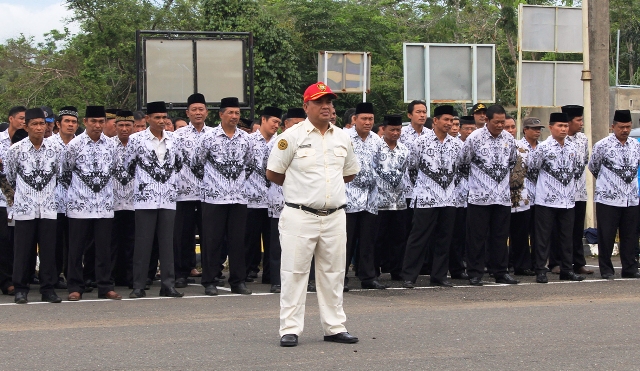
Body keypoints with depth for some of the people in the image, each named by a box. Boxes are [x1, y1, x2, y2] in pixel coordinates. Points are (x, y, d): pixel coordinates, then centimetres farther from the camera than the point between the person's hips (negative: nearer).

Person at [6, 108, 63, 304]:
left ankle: (48, 288, 11)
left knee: (48, 249, 3)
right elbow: (10, 177, 9)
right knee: (22, 250, 3)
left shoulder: (54, 148, 0)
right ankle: (20, 289, 12)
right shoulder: (15, 150, -5)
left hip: (48, 208, 2)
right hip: (24, 208, -2)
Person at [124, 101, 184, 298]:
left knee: (167, 242, 4)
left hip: (168, 198, 3)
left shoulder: (173, 139, 8)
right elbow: (127, 165, 6)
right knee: (143, 242, -1)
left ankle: (168, 284, 9)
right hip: (145, 198, -3)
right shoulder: (136, 139, -1)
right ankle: (138, 286, 4)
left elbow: (179, 164, 18)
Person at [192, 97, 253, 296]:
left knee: (238, 240, 5)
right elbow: (196, 163, 6)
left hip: (238, 196, 3)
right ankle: (209, 281, 8)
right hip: (213, 197, -3)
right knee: (211, 240, 0)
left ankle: (238, 281, 13)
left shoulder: (246, 139, 8)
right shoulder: (208, 137, -3)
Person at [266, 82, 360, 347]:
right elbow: (273, 173, 0)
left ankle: (334, 327, 18)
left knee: (333, 274, 10)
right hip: (300, 215, -5)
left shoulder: (342, 138, 11)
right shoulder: (292, 136, -5)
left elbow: (349, 174, 22)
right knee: (294, 273, -3)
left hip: (335, 216, 5)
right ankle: (290, 329, 3)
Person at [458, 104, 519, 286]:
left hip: (503, 196, 4)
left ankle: (501, 272, 18)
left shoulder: (509, 138, 6)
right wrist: (477, 176, 8)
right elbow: (462, 162, -1)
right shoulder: (475, 138, -8)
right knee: (477, 236, 1)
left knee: (500, 236, 10)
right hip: (479, 196, -4)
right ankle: (475, 273, 8)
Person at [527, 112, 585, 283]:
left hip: (568, 199, 5)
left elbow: (578, 170, 20)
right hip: (547, 199, -5)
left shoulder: (573, 148, 8)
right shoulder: (543, 147, -8)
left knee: (566, 236, 10)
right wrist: (545, 182, 8)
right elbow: (532, 167, -2)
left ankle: (567, 269, 18)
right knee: (543, 236, 0)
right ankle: (540, 271, 4)